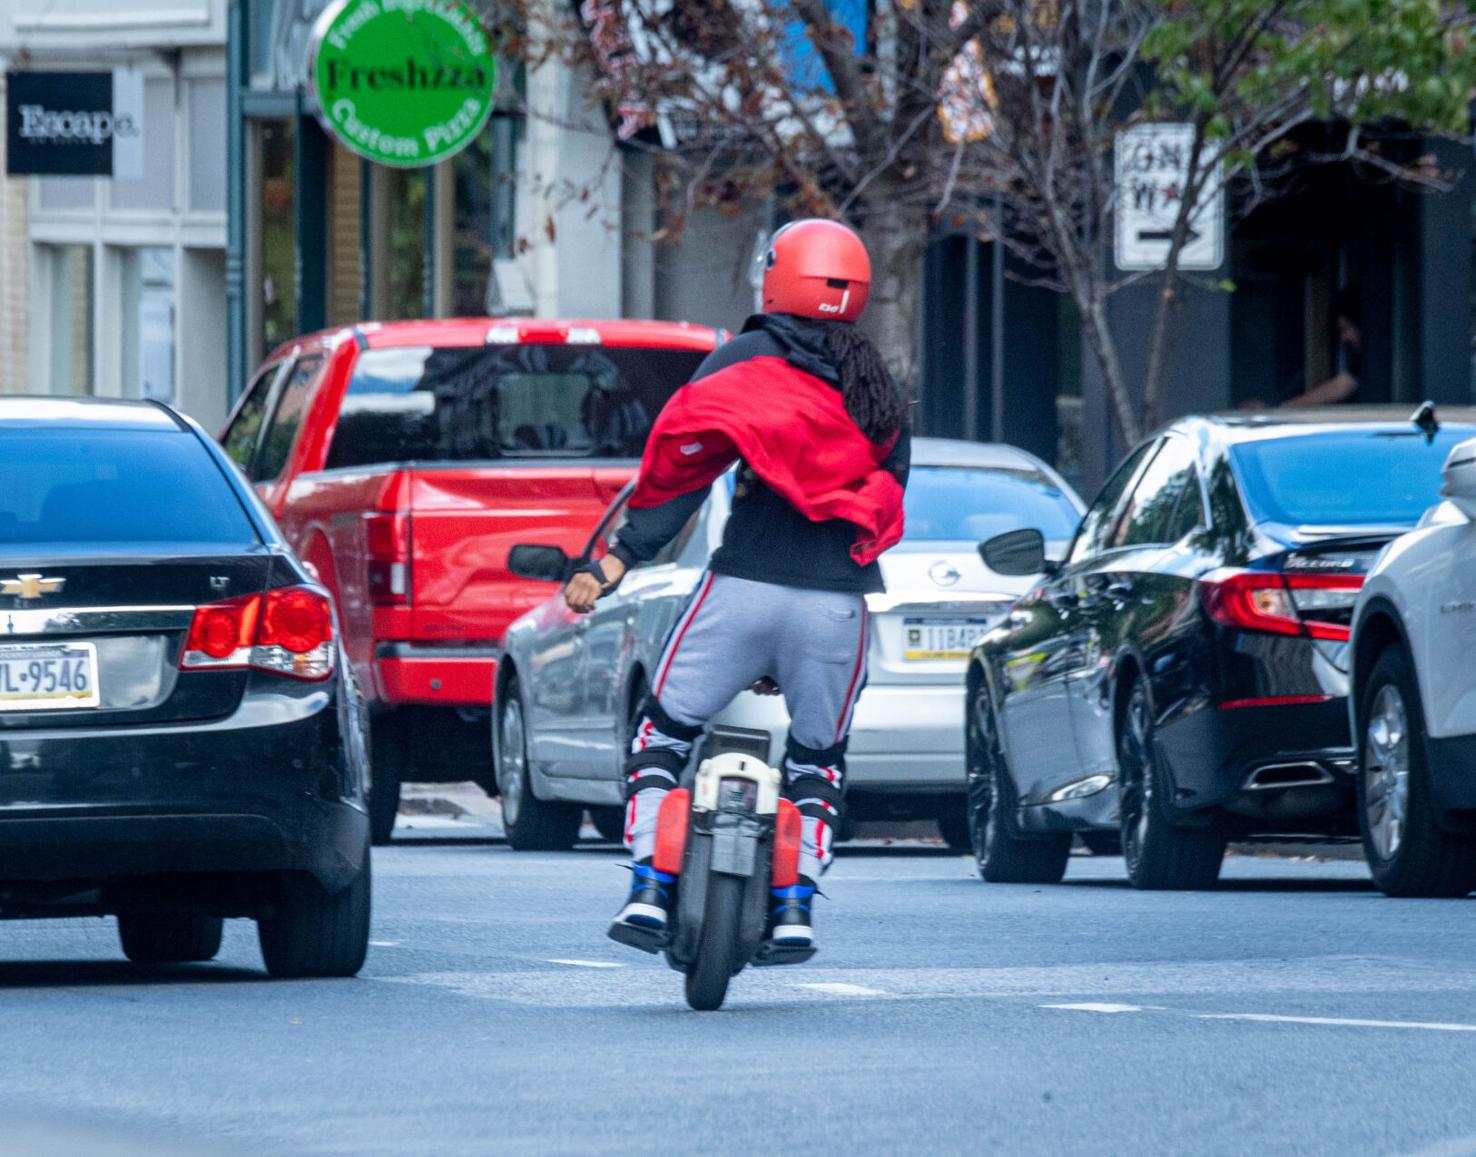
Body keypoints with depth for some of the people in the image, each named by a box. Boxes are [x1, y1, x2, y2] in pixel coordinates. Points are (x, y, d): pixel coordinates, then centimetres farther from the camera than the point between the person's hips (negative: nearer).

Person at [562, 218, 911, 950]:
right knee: (817, 755, 20)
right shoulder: (881, 396, 16)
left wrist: (617, 560, -7)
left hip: (746, 587, -3)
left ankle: (649, 886, -5)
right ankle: (796, 906, 8)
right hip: (840, 602, 3)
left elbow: (681, 466, -6)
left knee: (663, 732, 9)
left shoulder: (747, 360, 3)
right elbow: (886, 510, 16)